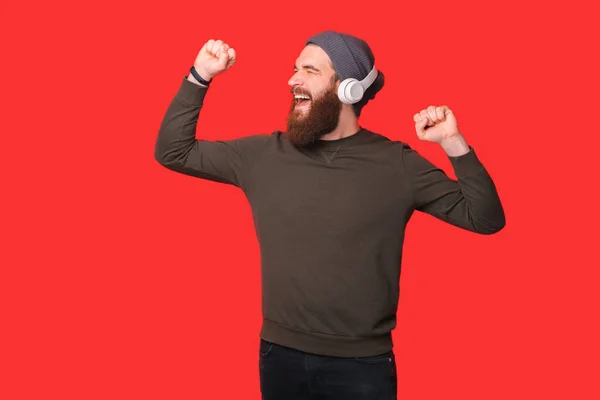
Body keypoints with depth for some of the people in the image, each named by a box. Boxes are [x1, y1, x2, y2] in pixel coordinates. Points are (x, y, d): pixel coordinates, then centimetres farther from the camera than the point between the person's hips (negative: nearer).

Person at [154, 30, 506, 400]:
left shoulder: (396, 164, -6)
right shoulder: (262, 154, 1)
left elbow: (486, 218, -5)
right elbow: (173, 152, 7)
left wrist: (453, 143, -18)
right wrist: (199, 77, -1)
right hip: (280, 356, 3)